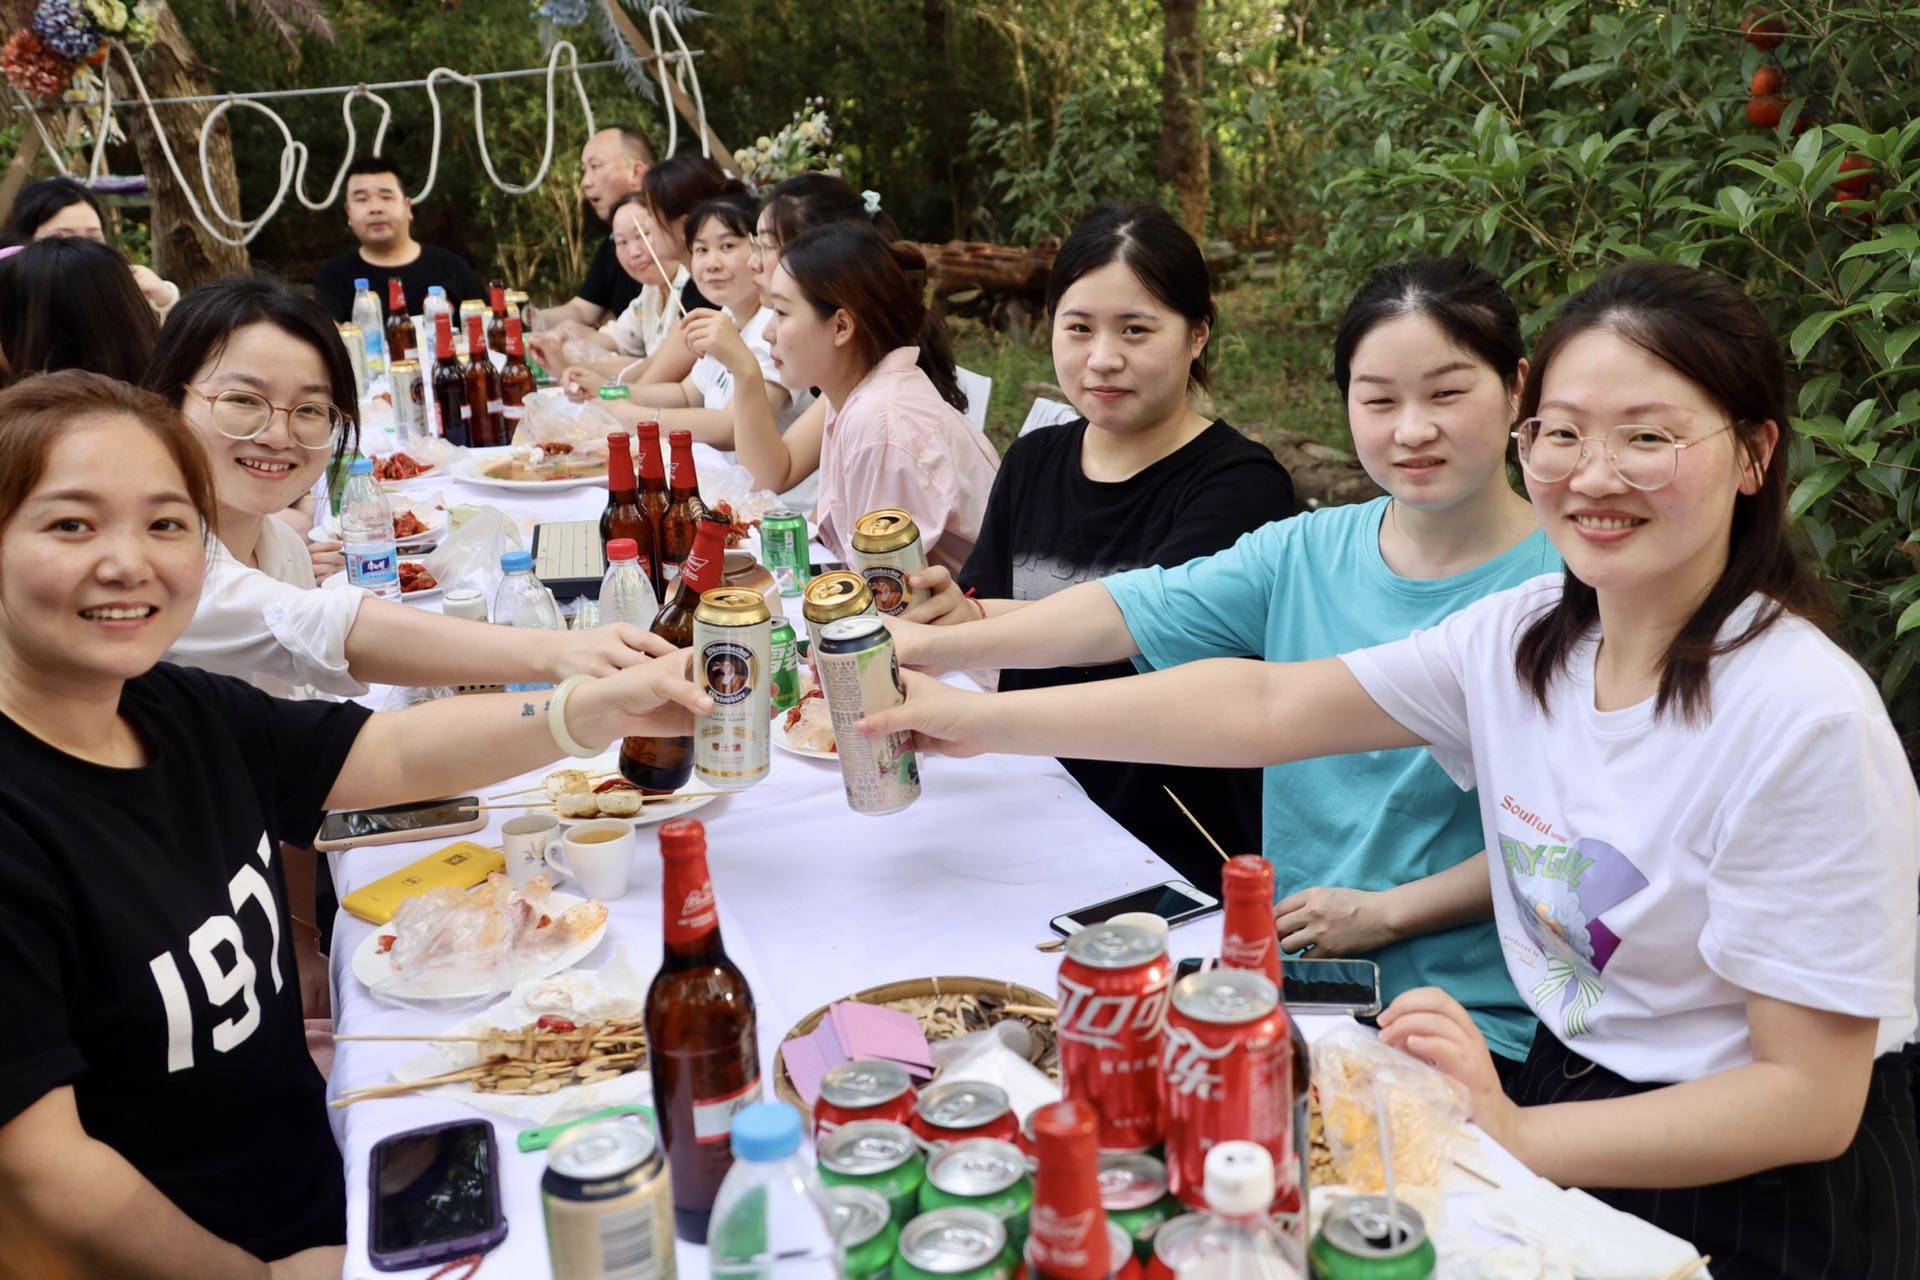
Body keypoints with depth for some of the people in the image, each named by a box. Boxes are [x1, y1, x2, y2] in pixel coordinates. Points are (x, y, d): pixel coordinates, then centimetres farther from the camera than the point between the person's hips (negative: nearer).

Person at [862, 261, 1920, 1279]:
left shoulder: (1804, 723, -23)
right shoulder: (1524, 636, -4)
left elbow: (1810, 1101, -20)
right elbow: (1269, 705, -1)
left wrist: (1516, 1140, -28)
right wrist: (985, 720, -2)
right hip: (1562, 1085, 6)